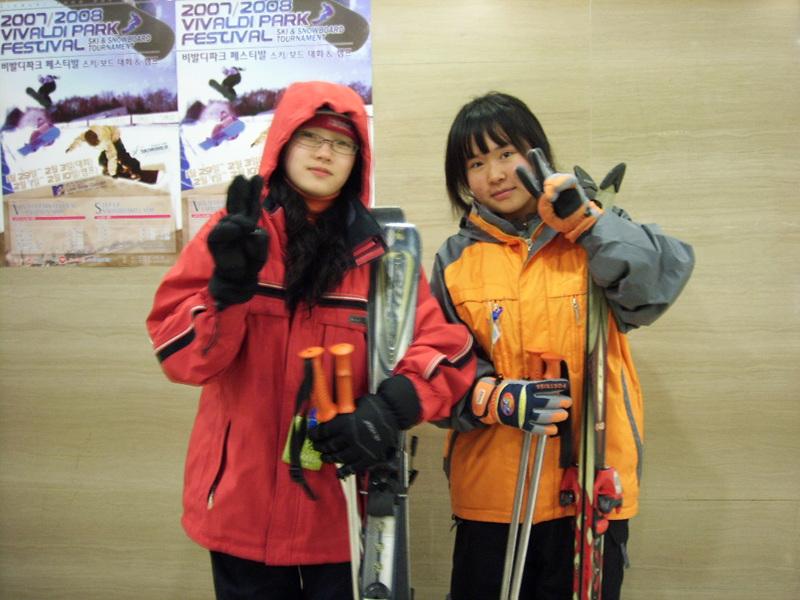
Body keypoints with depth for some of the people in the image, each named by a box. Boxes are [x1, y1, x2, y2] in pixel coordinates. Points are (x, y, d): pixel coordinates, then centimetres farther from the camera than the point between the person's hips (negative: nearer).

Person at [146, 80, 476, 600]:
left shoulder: (379, 250, -1)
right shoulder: (233, 234, -2)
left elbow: (448, 348, -3)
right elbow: (181, 356, -8)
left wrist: (390, 409, -19)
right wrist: (230, 286, -24)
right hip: (242, 502, 0)